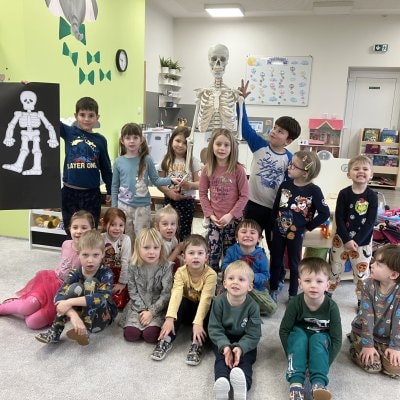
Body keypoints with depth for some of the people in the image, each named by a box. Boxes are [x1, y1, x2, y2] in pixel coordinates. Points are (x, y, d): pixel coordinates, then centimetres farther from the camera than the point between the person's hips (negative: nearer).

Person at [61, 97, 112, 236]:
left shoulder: (100, 140, 2)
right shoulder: (68, 132, 1)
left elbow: (106, 167, 8)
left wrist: (110, 191, 11)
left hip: (92, 194, 0)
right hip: (70, 192, 0)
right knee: (72, 233, 11)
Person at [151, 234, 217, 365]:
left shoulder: (210, 274, -26)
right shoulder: (180, 272, -20)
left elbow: (205, 299, -34)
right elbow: (176, 294, -33)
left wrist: (198, 323, -46)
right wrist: (170, 318, -47)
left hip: (202, 308, -1)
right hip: (187, 307, 2)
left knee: (209, 307, -33)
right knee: (180, 303, -30)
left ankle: (197, 344, -30)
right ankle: (166, 339, -25)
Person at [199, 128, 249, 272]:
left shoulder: (238, 170, -10)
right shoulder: (207, 169, -2)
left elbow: (244, 196, -8)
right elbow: (202, 193, 3)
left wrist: (230, 214, -14)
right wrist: (210, 214, -7)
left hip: (233, 220, -1)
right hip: (214, 220, 2)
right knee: (212, 255, 4)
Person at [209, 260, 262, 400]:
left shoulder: (252, 306, -15)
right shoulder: (219, 302, -12)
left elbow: (253, 335, -14)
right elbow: (214, 328, -13)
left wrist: (240, 348, -33)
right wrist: (224, 346, -30)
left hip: (244, 342, 0)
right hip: (223, 340, 1)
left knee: (245, 360, -26)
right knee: (222, 358, -26)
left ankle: (243, 384, -52)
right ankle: (222, 382, -51)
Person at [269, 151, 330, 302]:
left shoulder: (313, 190, -16)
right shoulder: (285, 185, -4)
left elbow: (325, 213, -12)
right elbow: (275, 207, 5)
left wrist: (308, 227, -9)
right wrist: (272, 228, 7)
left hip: (295, 233, -3)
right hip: (279, 231, 3)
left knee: (294, 264, 13)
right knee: (275, 261, 14)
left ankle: (293, 294, 30)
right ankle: (274, 289, 33)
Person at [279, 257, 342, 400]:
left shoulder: (331, 307, -22)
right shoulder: (295, 303, -22)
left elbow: (337, 339, -18)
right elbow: (284, 330, -14)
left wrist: (324, 364, -25)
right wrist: (292, 356, -21)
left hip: (321, 341, 0)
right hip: (299, 338, 0)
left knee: (317, 339, -33)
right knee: (299, 335, -32)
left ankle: (319, 383, -38)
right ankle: (296, 381, -38)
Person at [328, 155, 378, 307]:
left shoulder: (372, 196, -8)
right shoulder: (344, 193, -9)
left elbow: (370, 222, -11)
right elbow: (339, 219, -10)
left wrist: (356, 241, -17)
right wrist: (347, 240, -17)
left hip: (363, 242, 0)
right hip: (341, 239, 0)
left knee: (362, 273, 10)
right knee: (335, 269, 13)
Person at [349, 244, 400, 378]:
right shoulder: (368, 285, -18)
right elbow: (367, 316, -18)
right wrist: (367, 345, -18)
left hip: (388, 337, 2)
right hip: (364, 331, -1)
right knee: (372, 366, -16)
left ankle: (382, 350, 18)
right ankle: (356, 344, 13)